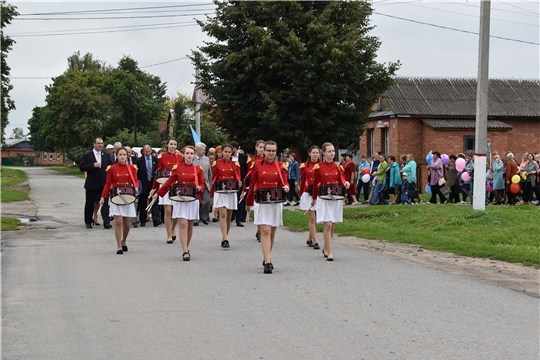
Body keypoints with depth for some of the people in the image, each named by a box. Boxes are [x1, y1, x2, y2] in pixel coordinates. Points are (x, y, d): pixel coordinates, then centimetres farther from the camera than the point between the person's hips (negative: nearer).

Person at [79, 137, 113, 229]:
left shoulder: (106, 155, 10)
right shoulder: (87, 156, 0)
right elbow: (81, 168, -7)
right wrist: (93, 165, -18)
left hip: (103, 183, 2)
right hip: (92, 184, -2)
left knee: (105, 203, -5)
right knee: (89, 204, 7)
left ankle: (106, 222, -8)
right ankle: (88, 222, 20)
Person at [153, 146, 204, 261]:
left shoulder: (198, 169, 4)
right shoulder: (177, 167, 1)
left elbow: (202, 183, 8)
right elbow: (170, 182, 8)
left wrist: (199, 188, -15)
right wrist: (158, 193, 9)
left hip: (193, 199, 2)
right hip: (180, 199, -2)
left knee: (190, 226, 6)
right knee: (183, 224, -11)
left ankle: (186, 248, 22)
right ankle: (185, 252, -12)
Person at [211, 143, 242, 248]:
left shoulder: (235, 164, 8)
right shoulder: (216, 164, 2)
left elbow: (237, 178, 5)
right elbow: (214, 180, 4)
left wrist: (239, 183, -20)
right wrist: (212, 195, 4)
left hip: (231, 193, 3)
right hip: (220, 192, -3)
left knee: (229, 216, 6)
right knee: (223, 215, -15)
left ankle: (224, 239, 17)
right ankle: (225, 239, -22)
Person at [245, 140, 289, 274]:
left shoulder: (281, 166, 6)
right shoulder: (257, 165, 1)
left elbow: (284, 182, 4)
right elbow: (252, 185, 6)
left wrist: (286, 187, -21)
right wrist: (248, 203, 11)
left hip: (276, 202, 3)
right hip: (262, 202, -3)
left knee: (272, 232, 10)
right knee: (265, 231, -13)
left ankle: (267, 259, 27)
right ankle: (267, 262, -16)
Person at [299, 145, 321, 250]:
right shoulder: (305, 166, 0)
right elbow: (302, 181, 5)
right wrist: (301, 195, 6)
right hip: (308, 194, -2)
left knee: (316, 219, 8)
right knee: (312, 219, -5)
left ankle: (309, 239, 23)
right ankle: (315, 242, -5)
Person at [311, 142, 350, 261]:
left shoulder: (338, 167, 6)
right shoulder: (318, 167, -4)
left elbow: (342, 181, 2)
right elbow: (315, 184, 4)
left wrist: (346, 184, -21)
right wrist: (314, 199, 11)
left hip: (336, 198, 4)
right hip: (324, 199, -4)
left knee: (332, 225, 8)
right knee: (328, 224, -12)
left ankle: (325, 248, 27)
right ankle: (329, 252, -8)